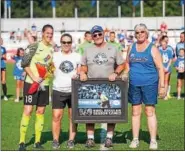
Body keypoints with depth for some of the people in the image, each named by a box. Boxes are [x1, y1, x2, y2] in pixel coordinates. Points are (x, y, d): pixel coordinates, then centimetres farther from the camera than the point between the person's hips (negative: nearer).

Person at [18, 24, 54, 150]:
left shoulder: (53, 49, 9)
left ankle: (38, 141, 14)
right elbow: (24, 63, -9)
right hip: (31, 83, -5)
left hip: (45, 84, 5)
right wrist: (34, 77, -16)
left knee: (41, 112, 7)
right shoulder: (34, 46, -7)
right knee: (28, 110, -7)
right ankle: (22, 142, -1)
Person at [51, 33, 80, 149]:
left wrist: (77, 75, -9)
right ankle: (55, 140, 6)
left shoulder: (77, 56, 7)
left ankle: (71, 140, 14)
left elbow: (80, 72, 10)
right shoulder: (55, 56, 6)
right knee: (57, 116, -5)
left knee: (73, 116, 4)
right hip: (58, 90, -1)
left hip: (73, 90, 1)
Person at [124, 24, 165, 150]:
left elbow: (160, 68, -4)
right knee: (135, 112, 8)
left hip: (149, 84, -4)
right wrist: (125, 74, 4)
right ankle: (135, 139, 15)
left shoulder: (152, 49, -3)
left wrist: (162, 86, -10)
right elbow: (127, 63, 22)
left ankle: (153, 140, 4)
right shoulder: (132, 47, 10)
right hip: (134, 85, 4)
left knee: (150, 112, -2)